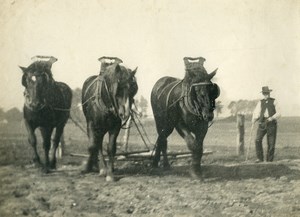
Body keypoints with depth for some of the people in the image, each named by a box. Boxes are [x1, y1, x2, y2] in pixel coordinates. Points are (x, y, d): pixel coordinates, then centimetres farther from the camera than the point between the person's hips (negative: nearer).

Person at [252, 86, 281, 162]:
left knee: (271, 143, -2)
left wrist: (272, 118, -15)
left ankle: (269, 160, 8)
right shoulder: (260, 102, 12)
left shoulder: (274, 102, 7)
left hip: (271, 124, -1)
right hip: (262, 124, 1)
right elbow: (257, 113, 4)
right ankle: (260, 158, -7)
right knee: (258, 140, -16)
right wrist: (254, 119, -17)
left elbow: (278, 114, 3)